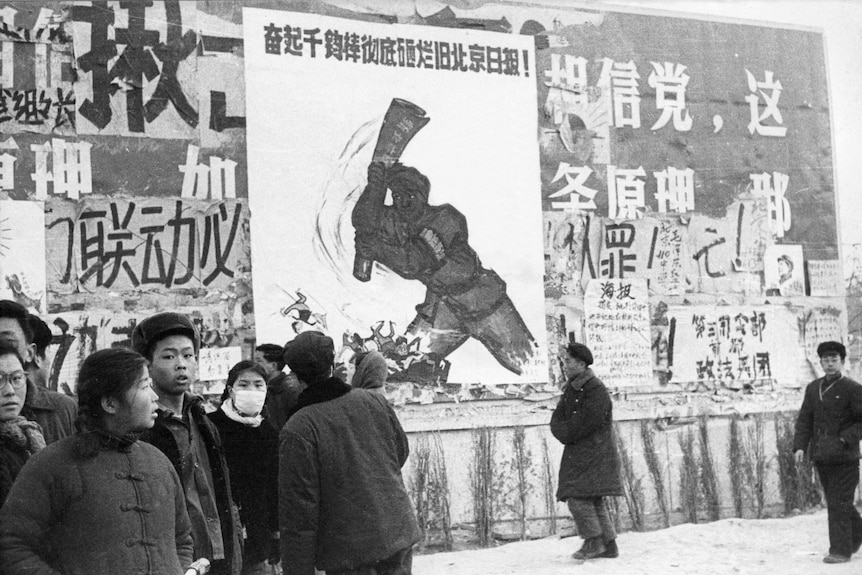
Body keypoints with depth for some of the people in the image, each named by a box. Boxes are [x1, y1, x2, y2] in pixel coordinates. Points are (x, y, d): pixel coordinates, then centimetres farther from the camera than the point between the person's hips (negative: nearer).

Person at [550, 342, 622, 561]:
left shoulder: (596, 390, -15)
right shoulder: (570, 389, 13)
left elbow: (585, 424, -21)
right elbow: (557, 421, 10)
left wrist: (565, 432, -6)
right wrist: (565, 432, -11)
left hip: (594, 453, -9)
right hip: (577, 452, 9)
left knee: (578, 496, -14)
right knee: (594, 500, 10)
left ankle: (594, 541, -6)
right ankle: (609, 545, 14)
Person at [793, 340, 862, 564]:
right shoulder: (813, 388, 10)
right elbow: (804, 420, 10)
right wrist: (800, 446, -2)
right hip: (821, 457, 6)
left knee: (839, 503, -5)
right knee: (837, 500, 16)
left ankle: (840, 550, 1)